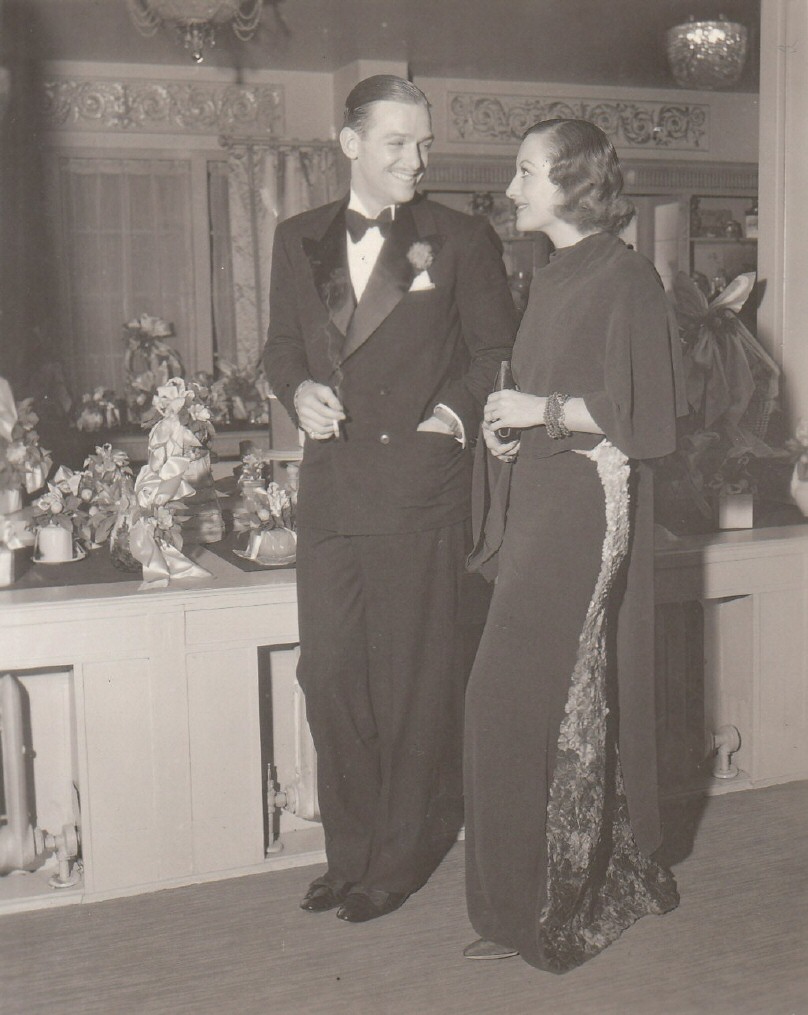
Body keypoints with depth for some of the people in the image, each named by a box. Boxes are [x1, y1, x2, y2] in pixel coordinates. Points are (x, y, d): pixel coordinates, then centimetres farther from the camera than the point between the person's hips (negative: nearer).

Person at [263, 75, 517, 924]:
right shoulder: (298, 241, 13)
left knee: (416, 683, 3)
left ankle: (401, 859, 19)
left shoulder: (462, 242, 3)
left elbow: (496, 351, 6)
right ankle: (349, 852, 24)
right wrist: (297, 390, -1)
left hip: (421, 491, -3)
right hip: (330, 492, 4)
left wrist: (458, 407, -10)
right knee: (328, 674, 8)